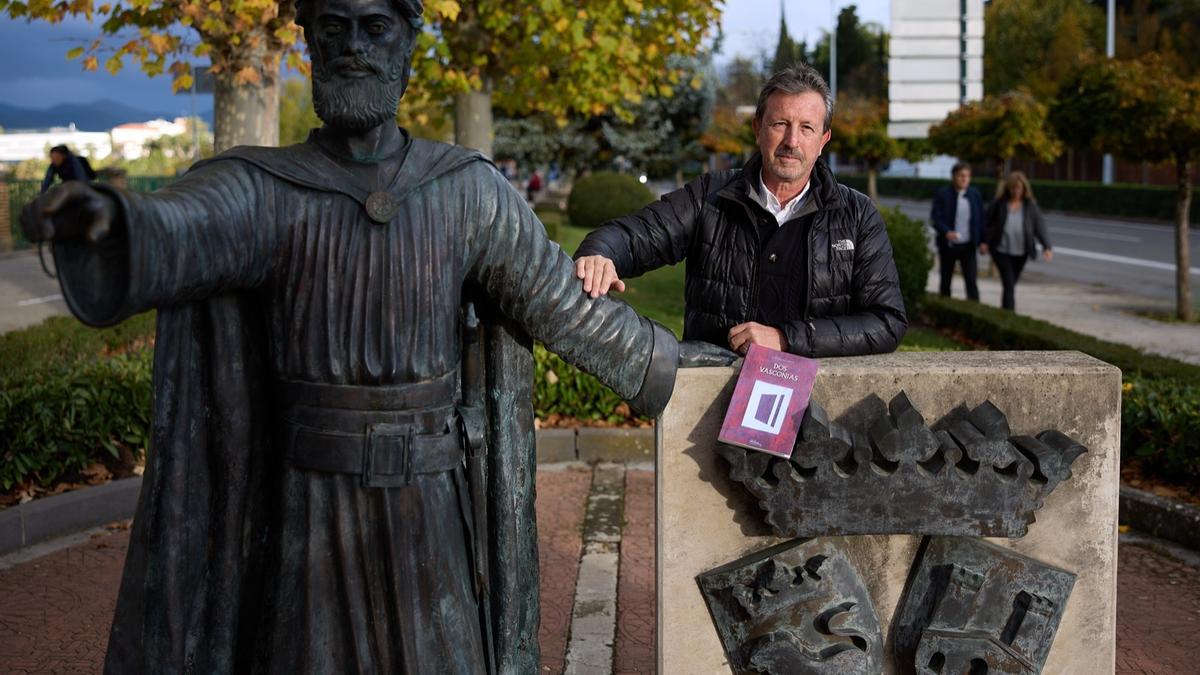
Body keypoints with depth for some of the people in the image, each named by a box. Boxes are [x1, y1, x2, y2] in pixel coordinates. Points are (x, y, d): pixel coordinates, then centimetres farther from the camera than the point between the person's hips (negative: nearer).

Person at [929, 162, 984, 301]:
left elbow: (981, 219, 7)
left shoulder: (975, 195, 5)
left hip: (968, 246, 1)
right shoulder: (942, 194, -3)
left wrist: (982, 241, -2)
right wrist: (946, 232, -26)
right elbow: (935, 218, -9)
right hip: (948, 245, -1)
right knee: (945, 281, 10)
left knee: (971, 281, -8)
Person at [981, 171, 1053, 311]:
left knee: (1011, 284, 14)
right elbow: (988, 222, 5)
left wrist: (1046, 247, -16)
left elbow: (1040, 227, -5)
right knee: (1009, 284, -12)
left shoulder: (1030, 205, -1)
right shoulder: (999, 203, -3)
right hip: (1002, 250, -2)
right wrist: (985, 242, -4)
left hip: (1021, 252, 2)